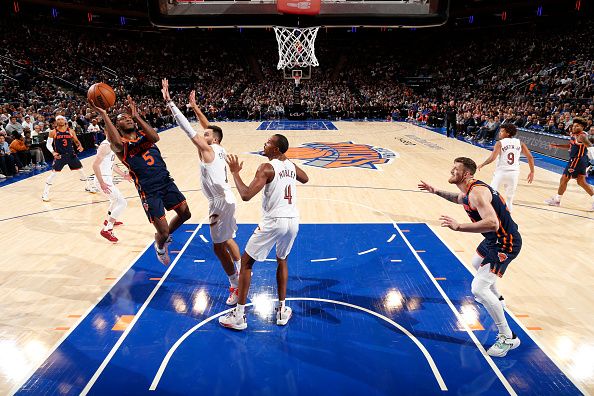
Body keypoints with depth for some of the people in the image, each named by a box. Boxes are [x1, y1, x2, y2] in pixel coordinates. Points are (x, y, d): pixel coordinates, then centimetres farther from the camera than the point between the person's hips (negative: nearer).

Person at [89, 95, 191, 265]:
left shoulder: (143, 134, 9)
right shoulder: (121, 144, -5)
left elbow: (155, 137, -17)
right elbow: (118, 144, -32)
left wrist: (136, 116, -20)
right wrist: (104, 115, -32)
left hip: (166, 181, 5)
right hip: (149, 191, -5)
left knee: (185, 214, 12)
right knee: (163, 232, -4)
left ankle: (166, 236, 41)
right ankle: (159, 247, 34)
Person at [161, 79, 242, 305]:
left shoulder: (207, 149, -13)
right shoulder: (219, 149, 9)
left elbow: (187, 128, -18)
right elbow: (209, 127, 23)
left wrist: (168, 101, -16)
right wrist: (195, 107, 26)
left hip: (220, 203, -10)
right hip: (225, 199, 10)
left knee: (219, 247, 0)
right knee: (226, 240, 23)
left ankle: (236, 287, 9)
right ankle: (241, 275, 35)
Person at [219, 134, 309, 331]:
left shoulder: (267, 168, -11)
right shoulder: (291, 166, 10)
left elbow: (246, 195, -20)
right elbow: (305, 179, 34)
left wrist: (235, 173, -7)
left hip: (274, 222, -6)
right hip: (293, 221, 7)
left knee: (246, 262, 9)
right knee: (282, 261, 27)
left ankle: (239, 316, 12)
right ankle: (282, 311, 27)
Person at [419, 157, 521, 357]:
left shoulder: (477, 192, -26)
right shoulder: (468, 190, 5)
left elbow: (492, 223, -40)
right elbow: (459, 199, 31)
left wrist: (458, 226, -42)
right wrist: (436, 192, 21)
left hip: (505, 243, -11)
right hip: (495, 238, 11)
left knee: (478, 288, -17)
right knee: (477, 263, 35)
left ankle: (508, 338, -3)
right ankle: (496, 299, 60)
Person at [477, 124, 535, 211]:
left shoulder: (500, 143, -4)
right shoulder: (519, 143, 7)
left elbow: (492, 158, -17)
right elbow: (530, 157, 6)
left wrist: (481, 165, -3)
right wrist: (532, 172, 13)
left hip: (501, 172, -3)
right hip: (514, 173, 3)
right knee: (509, 198, 15)